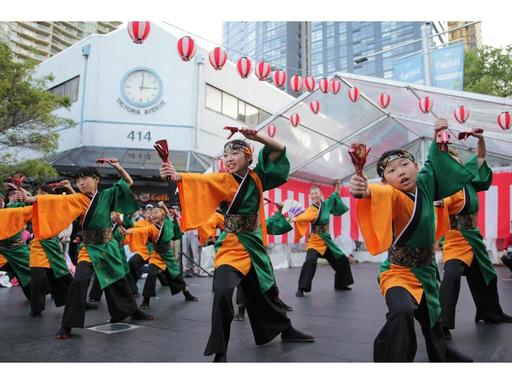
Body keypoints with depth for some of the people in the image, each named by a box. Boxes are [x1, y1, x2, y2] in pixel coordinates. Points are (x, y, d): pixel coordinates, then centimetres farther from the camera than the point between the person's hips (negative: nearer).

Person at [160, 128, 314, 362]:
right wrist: (176, 176, -50)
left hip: (255, 242, 4)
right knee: (222, 292, -26)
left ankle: (286, 330, 44)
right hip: (231, 244, -4)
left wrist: (257, 137, -11)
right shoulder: (224, 180, -10)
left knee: (267, 290, 20)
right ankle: (219, 352, -9)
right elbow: (202, 179, -30)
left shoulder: (256, 177, 1)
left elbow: (279, 150, 5)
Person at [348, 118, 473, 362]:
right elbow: (382, 195, -49)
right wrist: (365, 191, -69)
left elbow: (433, 164, 17)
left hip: (426, 270, 7)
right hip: (399, 272, -6)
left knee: (431, 319, 28)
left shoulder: (424, 184, -5)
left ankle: (440, 354, 57)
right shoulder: (395, 196, -23)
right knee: (401, 312, -37)